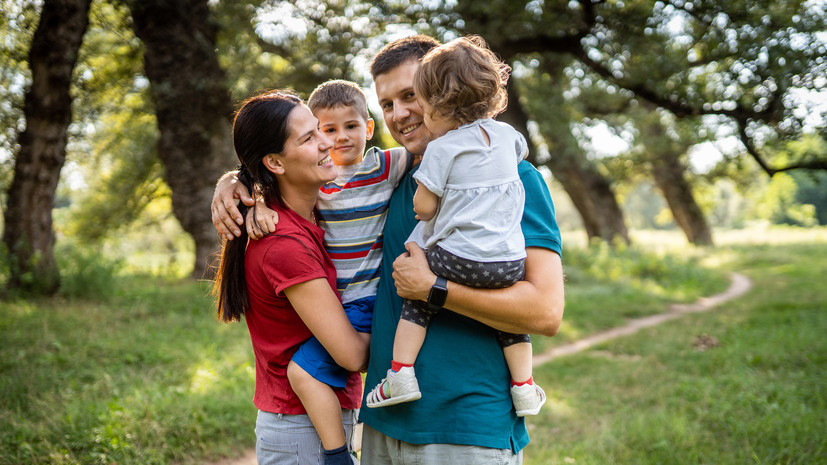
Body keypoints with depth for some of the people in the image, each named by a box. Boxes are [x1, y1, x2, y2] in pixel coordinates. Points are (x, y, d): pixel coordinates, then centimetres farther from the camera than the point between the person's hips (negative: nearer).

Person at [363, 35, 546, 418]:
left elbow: (423, 207, -6)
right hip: (510, 261, 5)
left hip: (458, 258, -5)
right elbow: (523, 151, 36)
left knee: (418, 301, 14)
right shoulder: (505, 134, 11)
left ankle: (400, 373, 6)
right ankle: (523, 386, 24)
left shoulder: (442, 147, -6)